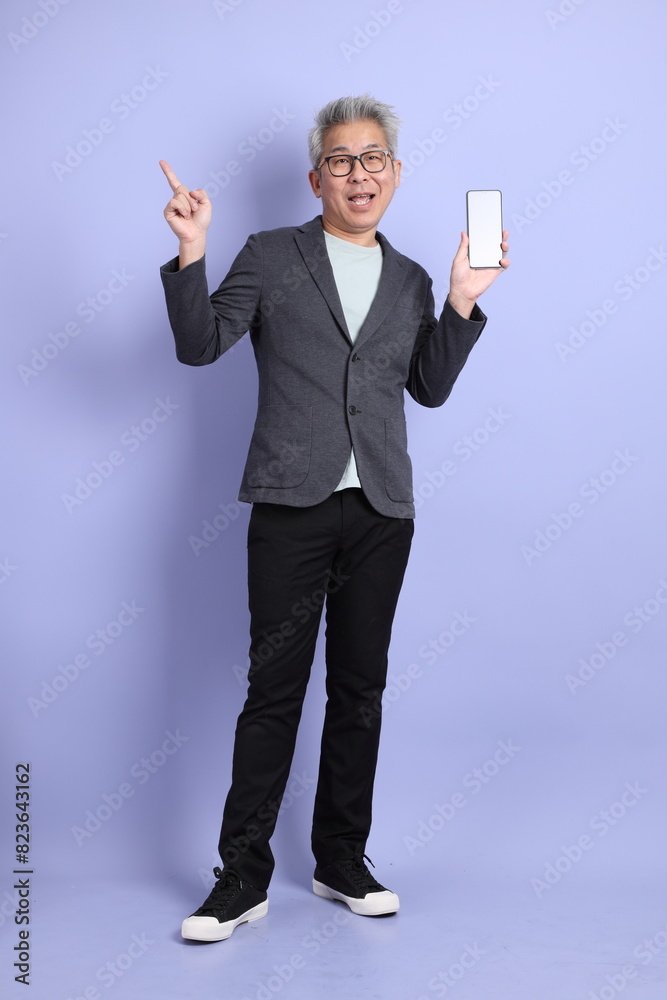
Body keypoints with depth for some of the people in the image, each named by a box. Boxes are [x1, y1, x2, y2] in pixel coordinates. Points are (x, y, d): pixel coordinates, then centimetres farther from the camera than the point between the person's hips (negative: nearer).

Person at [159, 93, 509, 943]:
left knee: (360, 690, 8)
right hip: (293, 505, -3)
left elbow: (430, 388, 14)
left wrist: (463, 301, 4)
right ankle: (242, 876, 7)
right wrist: (191, 255, -13)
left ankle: (342, 862, 21)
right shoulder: (271, 256, 7)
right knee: (274, 688, -3)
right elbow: (199, 346, 1)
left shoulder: (410, 280, 17)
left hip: (381, 513, 4)